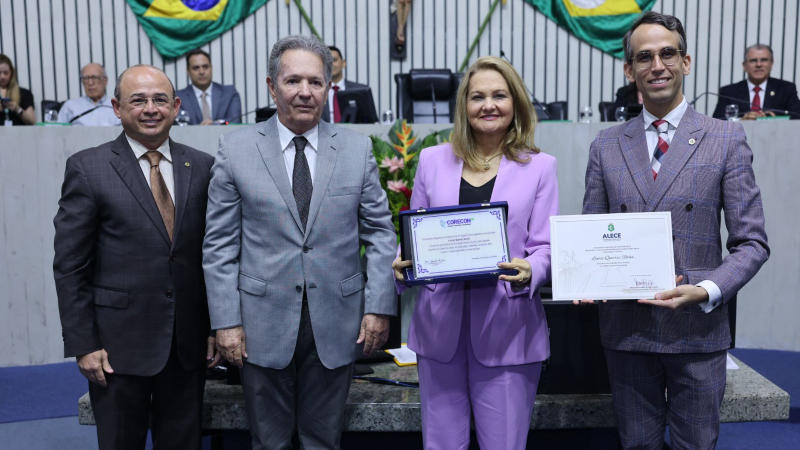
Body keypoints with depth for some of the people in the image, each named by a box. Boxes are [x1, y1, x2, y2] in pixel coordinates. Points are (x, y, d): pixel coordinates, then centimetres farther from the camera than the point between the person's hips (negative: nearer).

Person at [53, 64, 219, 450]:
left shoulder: (202, 167, 4)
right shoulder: (88, 168, -5)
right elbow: (70, 266, -5)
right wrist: (83, 344, -8)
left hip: (189, 343, 3)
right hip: (119, 343, -2)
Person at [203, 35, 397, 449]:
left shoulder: (357, 148, 2)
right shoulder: (236, 149, -1)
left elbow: (380, 233, 4)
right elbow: (219, 245, -1)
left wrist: (379, 307, -3)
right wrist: (226, 321, -5)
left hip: (336, 325, 1)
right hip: (264, 325, -1)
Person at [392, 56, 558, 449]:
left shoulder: (539, 166, 4)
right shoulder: (432, 160, 9)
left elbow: (545, 247, 0)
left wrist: (529, 271, -21)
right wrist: (403, 264, -8)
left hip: (507, 326, -2)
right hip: (439, 324, 2)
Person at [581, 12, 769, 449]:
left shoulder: (726, 139, -1)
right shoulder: (606, 146, 6)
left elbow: (751, 242, -2)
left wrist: (707, 291, -18)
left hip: (697, 328, -1)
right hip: (625, 327, 2)